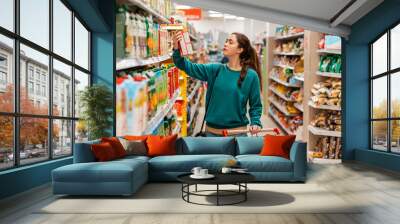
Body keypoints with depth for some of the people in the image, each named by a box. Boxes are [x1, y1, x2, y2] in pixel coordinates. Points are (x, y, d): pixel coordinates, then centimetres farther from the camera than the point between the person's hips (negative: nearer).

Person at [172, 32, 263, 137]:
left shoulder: (251, 75, -7)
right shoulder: (215, 69, 1)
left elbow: (255, 105, 0)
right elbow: (189, 67, -6)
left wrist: (255, 123, -16)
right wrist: (177, 49, -21)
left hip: (237, 132, -3)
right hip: (212, 131, 3)